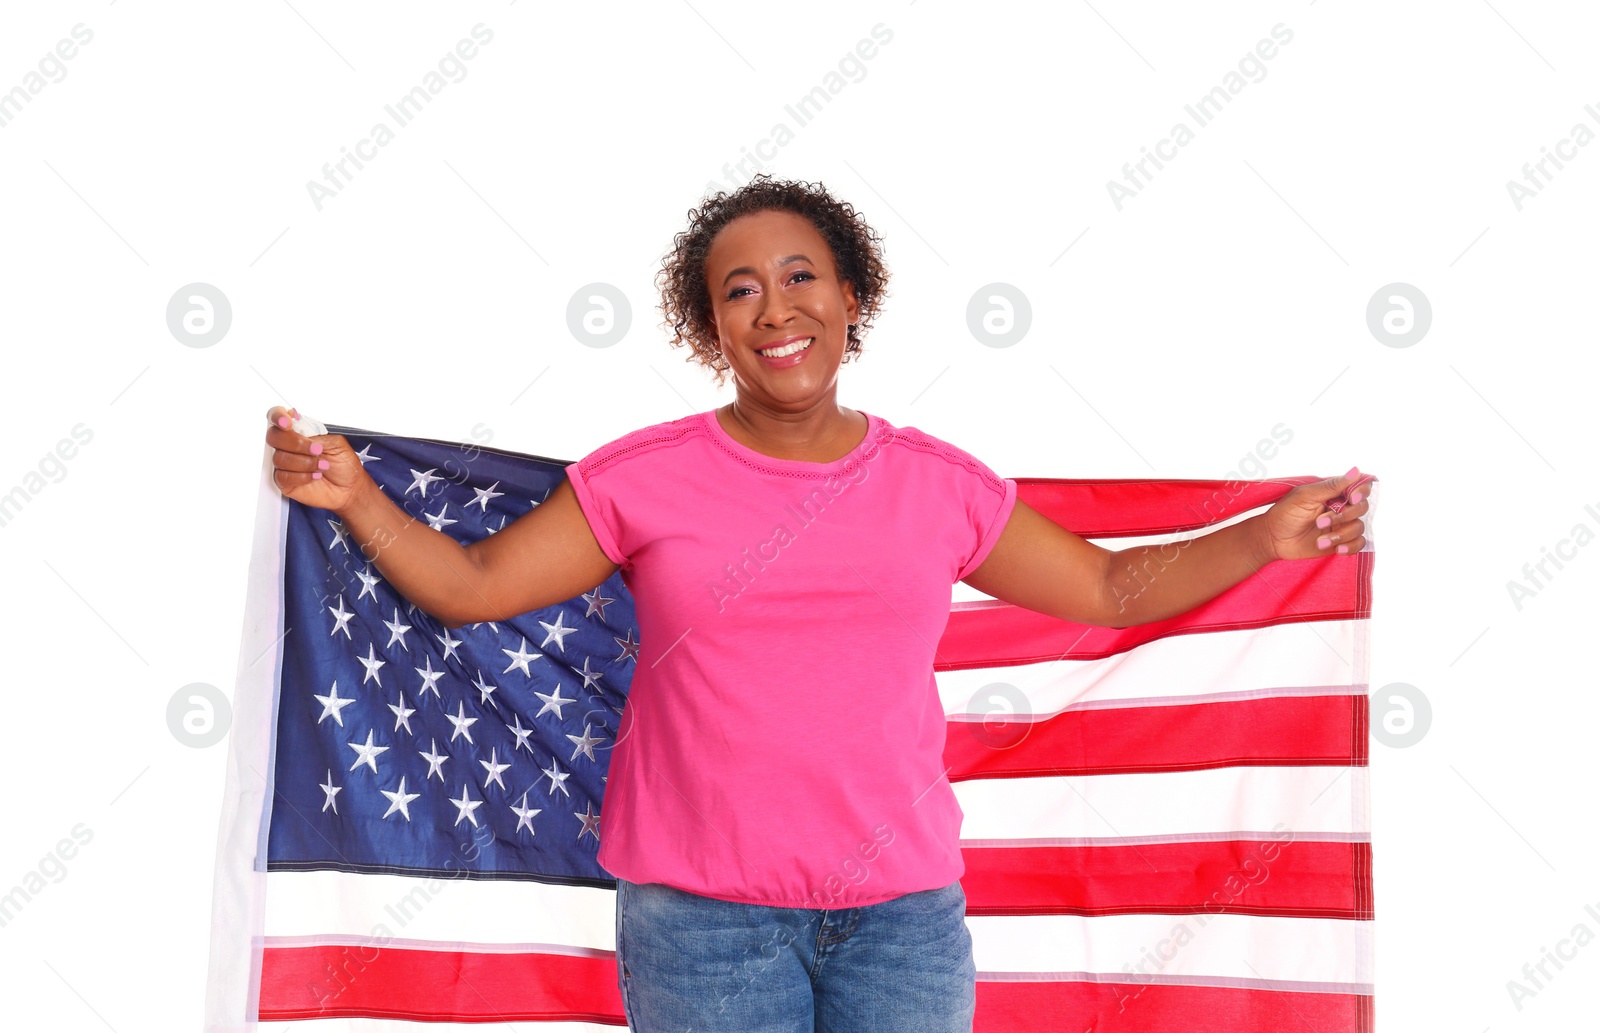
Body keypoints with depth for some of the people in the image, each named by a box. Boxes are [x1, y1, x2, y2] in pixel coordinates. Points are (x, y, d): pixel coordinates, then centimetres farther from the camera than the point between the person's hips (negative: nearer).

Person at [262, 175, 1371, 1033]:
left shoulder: (942, 485, 5)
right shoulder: (646, 477, 1)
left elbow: (1111, 588, 15)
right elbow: (471, 584, 3)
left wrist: (1264, 537, 7)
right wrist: (354, 495, -10)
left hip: (904, 912, 2)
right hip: (701, 915, -1)